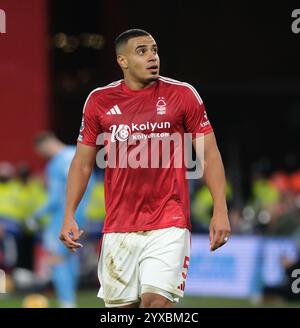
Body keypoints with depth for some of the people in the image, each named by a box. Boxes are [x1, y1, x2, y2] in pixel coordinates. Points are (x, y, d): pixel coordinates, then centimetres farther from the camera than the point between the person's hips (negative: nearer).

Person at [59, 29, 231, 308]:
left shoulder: (183, 94, 0)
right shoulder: (99, 101, 5)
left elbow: (209, 154, 2)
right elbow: (83, 162, 11)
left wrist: (220, 211, -7)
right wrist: (69, 216, 2)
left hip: (169, 225, -2)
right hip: (118, 229, 3)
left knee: (156, 300, -18)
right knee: (120, 305, 4)